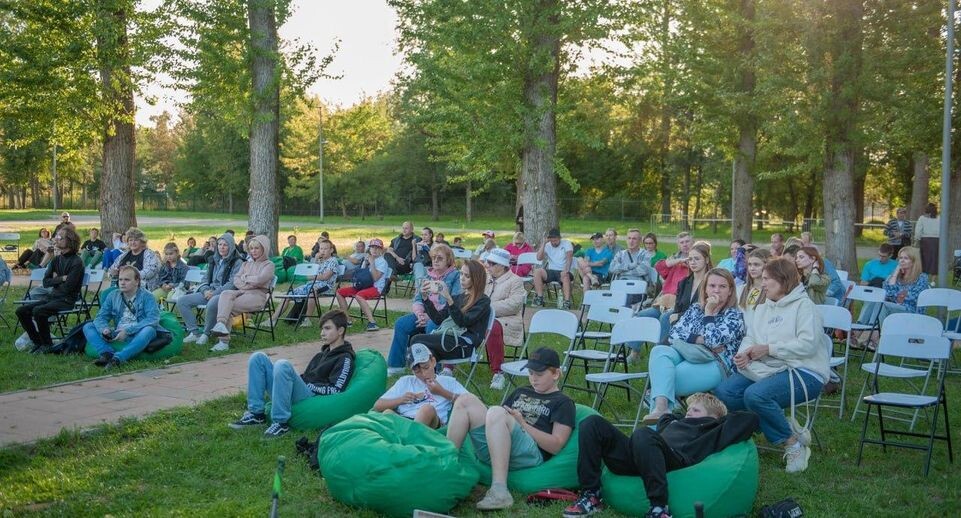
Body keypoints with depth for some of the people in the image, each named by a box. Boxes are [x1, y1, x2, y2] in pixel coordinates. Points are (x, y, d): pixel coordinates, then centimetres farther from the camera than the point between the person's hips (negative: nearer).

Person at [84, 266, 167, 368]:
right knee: (88, 326, -6)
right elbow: (101, 317, 9)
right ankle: (107, 353, -32)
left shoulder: (146, 296, -1)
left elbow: (153, 319, -15)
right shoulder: (113, 296, 13)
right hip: (117, 336, 5)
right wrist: (104, 329, -16)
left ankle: (117, 358, -46)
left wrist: (127, 331, -22)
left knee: (149, 330, -36)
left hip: (137, 337, -5)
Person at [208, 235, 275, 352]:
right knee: (225, 293, -30)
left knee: (228, 307, -28)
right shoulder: (246, 264, 28)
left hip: (257, 295, -5)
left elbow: (259, 279, -9)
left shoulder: (268, 265, 10)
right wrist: (247, 285, -5)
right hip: (242, 292, 5)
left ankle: (224, 341, -33)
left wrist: (245, 278, 4)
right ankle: (221, 325, -45)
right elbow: (236, 279, 13)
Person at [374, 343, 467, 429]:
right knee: (387, 412, -30)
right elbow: (377, 406, 21)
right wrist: (400, 400, 5)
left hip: (429, 425, -2)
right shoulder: (405, 381, 30)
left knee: (427, 409, -34)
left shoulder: (448, 382, 24)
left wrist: (442, 392, 5)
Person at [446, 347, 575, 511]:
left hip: (530, 455, -6)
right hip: (493, 451, 6)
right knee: (466, 400, -9)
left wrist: (522, 424, -10)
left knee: (496, 413, -33)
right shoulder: (521, 392, 30)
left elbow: (556, 446, -3)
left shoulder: (563, 403, 11)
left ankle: (500, 490, -43)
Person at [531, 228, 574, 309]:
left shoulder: (566, 243, 3)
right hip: (551, 272, 4)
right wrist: (543, 243, -7)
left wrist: (566, 270, -30)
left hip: (563, 271, -3)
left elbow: (569, 257, -13)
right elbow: (539, 258, -4)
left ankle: (567, 302, -41)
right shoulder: (547, 246, 10)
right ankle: (539, 298, -21)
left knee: (566, 276, -38)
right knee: (537, 271, -23)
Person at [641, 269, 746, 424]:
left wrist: (709, 312, -5)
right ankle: (661, 407, -47)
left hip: (716, 364, -5)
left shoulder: (735, 315, 4)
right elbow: (674, 334, 7)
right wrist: (699, 340, -7)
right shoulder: (695, 308, 20)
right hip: (687, 354, 5)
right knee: (659, 351, -31)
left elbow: (714, 340, -12)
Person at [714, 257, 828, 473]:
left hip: (802, 371, -8)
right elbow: (750, 338, 17)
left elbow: (808, 344, -15)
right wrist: (744, 353, -7)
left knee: (756, 395, -34)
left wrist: (769, 349, -14)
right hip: (765, 370, 8)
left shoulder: (803, 305, -3)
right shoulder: (762, 309, 23)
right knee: (722, 392, -14)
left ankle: (792, 441, -11)